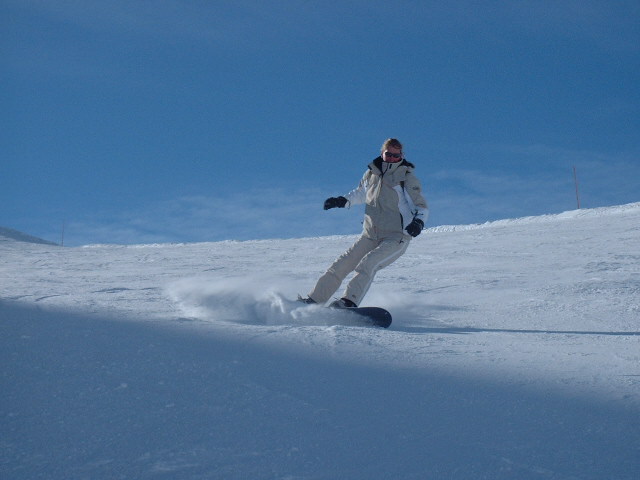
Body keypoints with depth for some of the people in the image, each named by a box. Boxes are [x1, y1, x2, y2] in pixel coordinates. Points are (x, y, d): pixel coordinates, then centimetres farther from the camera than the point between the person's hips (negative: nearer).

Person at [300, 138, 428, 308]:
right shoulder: (371, 173, 8)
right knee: (341, 264, -1)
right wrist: (344, 200, 10)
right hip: (370, 236, 5)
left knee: (367, 264, -28)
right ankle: (314, 299, 8)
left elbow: (422, 206, -4)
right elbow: (360, 193, 27)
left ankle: (349, 302, -36)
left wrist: (418, 222, -24)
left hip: (396, 238, -5)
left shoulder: (407, 178, -6)